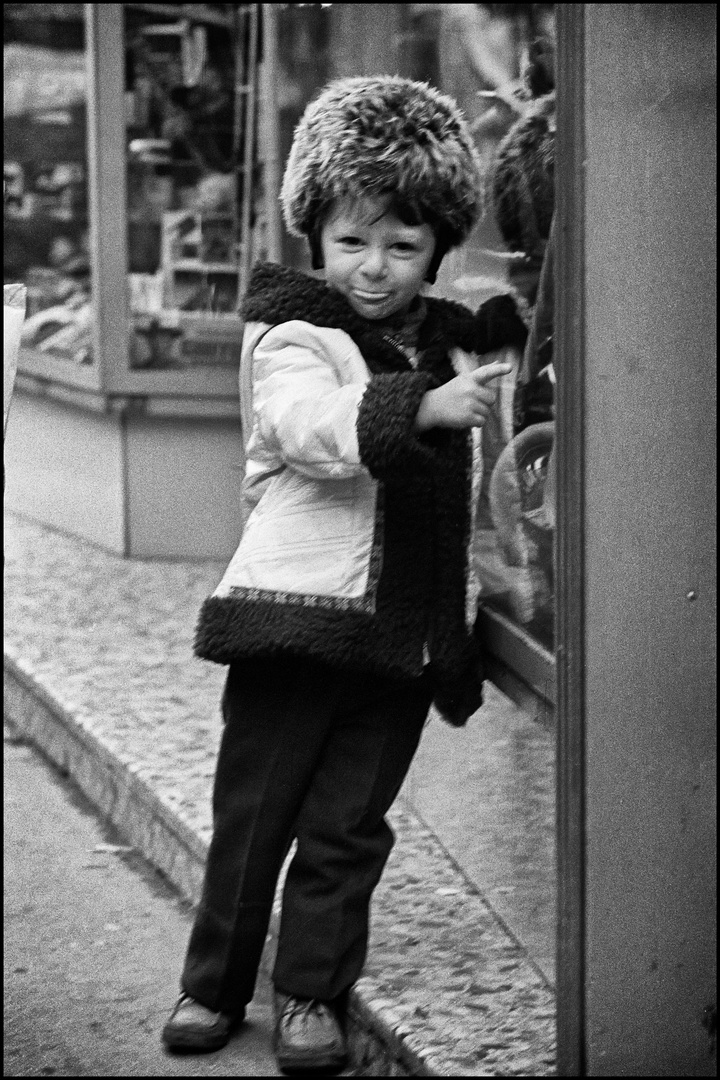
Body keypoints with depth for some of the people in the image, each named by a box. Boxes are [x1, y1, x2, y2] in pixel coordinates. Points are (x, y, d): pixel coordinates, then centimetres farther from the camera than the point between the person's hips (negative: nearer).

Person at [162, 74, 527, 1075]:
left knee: (349, 824, 7)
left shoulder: (454, 346, 12)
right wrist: (421, 407, -42)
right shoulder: (292, 335, -6)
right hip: (293, 615, -4)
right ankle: (212, 984, 19)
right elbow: (310, 422, -29)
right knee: (254, 812, 5)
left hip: (404, 633, 4)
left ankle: (313, 992, 18)